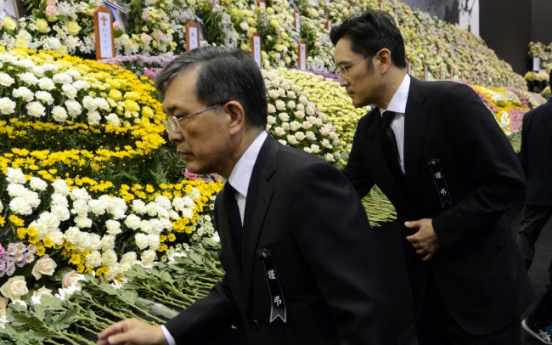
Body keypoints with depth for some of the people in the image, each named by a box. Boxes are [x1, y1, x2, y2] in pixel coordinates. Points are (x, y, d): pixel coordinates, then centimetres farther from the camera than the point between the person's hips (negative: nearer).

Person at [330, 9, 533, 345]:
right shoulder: (367, 129, 3)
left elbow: (508, 181, -18)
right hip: (424, 283, 6)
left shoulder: (452, 101, -18)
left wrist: (444, 228, -18)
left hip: (482, 284, -6)